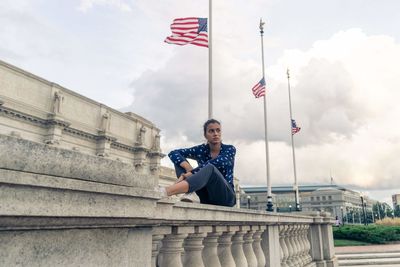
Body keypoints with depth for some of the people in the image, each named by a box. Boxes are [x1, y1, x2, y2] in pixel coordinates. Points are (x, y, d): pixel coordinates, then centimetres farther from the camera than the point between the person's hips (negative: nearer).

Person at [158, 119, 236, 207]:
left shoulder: (230, 149, -3)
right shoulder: (201, 150, 3)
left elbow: (214, 164, -24)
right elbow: (173, 153, -6)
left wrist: (191, 173, -29)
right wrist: (188, 168, -24)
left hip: (226, 196, -3)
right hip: (207, 198, 4)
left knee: (210, 168, -35)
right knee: (179, 160, -8)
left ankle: (166, 192, -52)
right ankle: (187, 193, -37)